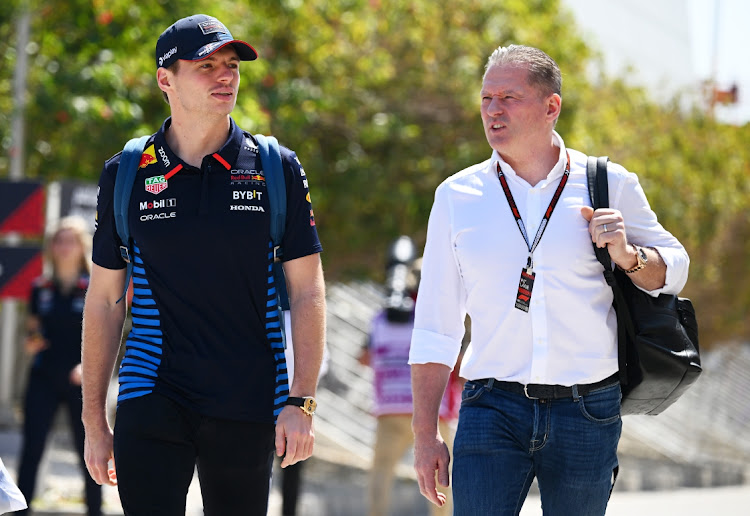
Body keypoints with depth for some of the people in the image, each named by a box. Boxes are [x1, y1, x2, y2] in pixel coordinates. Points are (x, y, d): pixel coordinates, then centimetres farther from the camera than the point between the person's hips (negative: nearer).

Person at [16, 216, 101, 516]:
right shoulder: (41, 289, 8)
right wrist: (31, 343, -5)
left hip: (81, 382, -2)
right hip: (43, 379, 2)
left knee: (89, 451, 1)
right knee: (31, 449, -5)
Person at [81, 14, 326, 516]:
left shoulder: (278, 170, 4)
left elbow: (308, 294, 3)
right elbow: (104, 300, 9)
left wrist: (301, 402, -6)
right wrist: (94, 420, 7)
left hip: (248, 410, 0)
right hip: (152, 401, 0)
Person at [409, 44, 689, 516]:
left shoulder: (610, 186, 5)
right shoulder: (458, 197, 7)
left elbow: (674, 270, 15)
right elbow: (436, 324, 10)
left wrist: (627, 256, -8)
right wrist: (426, 434, 5)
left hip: (587, 414, 0)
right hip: (493, 407, 0)